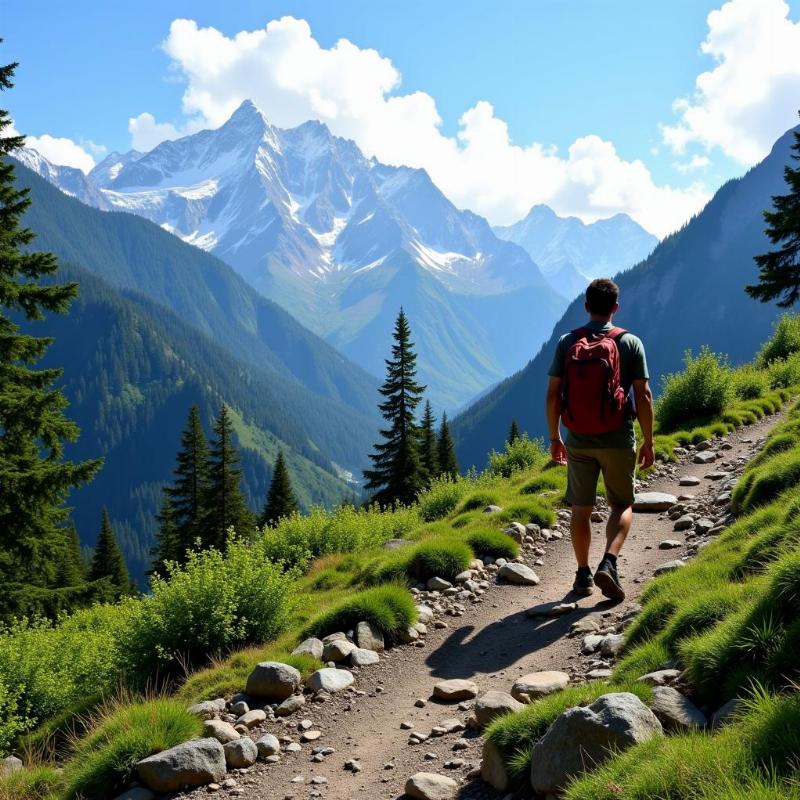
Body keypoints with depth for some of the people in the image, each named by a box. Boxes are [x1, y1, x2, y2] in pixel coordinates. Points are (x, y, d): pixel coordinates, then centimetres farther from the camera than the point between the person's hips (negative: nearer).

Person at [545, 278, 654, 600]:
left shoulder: (567, 342, 0)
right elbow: (643, 396, -7)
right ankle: (608, 564, -7)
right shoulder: (630, 343, -3)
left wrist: (554, 437, 9)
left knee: (581, 508, 13)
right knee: (622, 505, 13)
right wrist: (648, 442, 2)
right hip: (618, 440, -1)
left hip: (577, 440, 1)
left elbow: (552, 395, -1)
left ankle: (583, 575, 20)